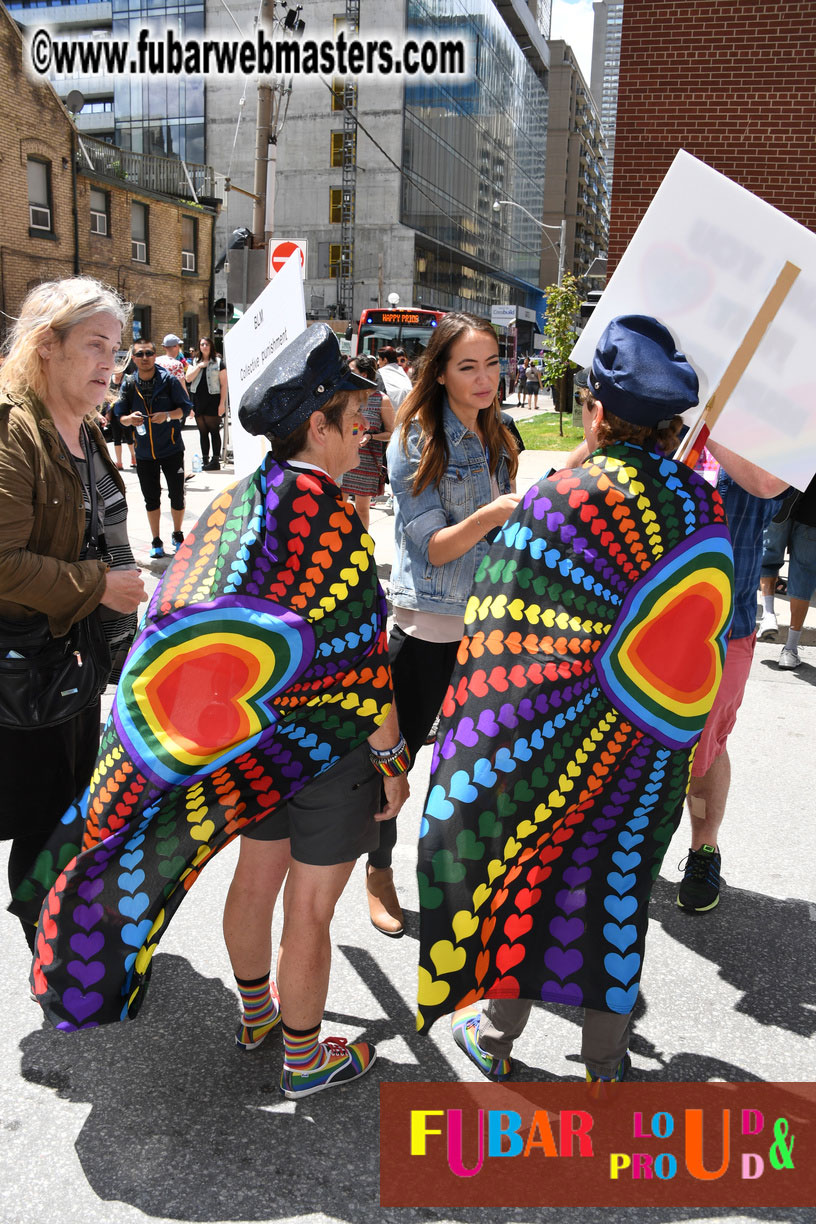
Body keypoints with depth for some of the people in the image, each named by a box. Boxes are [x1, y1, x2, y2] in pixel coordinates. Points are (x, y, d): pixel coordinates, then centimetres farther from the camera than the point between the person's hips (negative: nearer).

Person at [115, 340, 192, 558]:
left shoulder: (169, 380, -6)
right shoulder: (128, 385, 0)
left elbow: (185, 408, -4)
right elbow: (120, 416, 4)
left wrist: (167, 415, -23)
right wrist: (129, 419, -20)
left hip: (171, 449, -2)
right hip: (144, 452, 2)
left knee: (177, 495, 6)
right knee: (151, 499, 9)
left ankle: (178, 535, 27)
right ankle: (156, 541, 23)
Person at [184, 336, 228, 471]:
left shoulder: (218, 363, 1)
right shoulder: (194, 362, 13)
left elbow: (224, 384, -3)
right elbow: (188, 378, 0)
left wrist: (222, 403, -11)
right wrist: (199, 366, -7)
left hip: (213, 400, -4)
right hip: (198, 400, 4)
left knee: (214, 431, -5)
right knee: (202, 432, 9)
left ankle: (216, 461, -2)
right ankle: (205, 460, 15)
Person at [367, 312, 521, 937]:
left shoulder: (498, 439, 9)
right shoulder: (414, 442, -11)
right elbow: (433, 546, -18)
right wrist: (490, 515, -32)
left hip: (487, 621, 6)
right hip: (428, 626, -6)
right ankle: (379, 870, 28)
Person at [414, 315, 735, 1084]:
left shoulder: (556, 501, -19)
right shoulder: (703, 507, -4)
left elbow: (503, 644, -17)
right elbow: (712, 629, 4)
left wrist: (470, 727, -6)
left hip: (553, 747, -3)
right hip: (649, 758, 4)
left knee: (523, 877, 16)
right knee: (618, 890, 18)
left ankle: (496, 1037, 37)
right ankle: (607, 1062, 36)